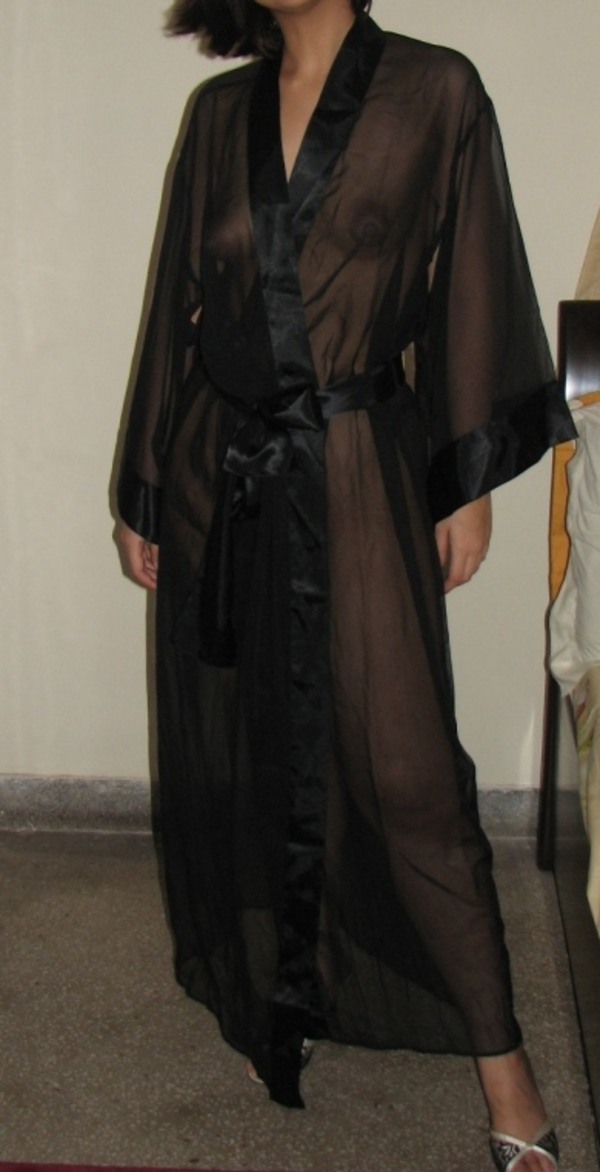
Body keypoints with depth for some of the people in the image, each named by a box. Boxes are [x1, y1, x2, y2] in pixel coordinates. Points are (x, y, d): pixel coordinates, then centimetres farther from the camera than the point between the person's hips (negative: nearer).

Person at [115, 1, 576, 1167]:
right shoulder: (220, 110, 10)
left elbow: (473, 286, 0)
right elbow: (177, 301, 12)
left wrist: (471, 478, -4)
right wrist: (142, 491, 11)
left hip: (358, 471, -4)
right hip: (220, 468, 4)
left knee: (402, 764, -4)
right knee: (232, 753, 11)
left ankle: (498, 1049, 9)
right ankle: (257, 981, 32)